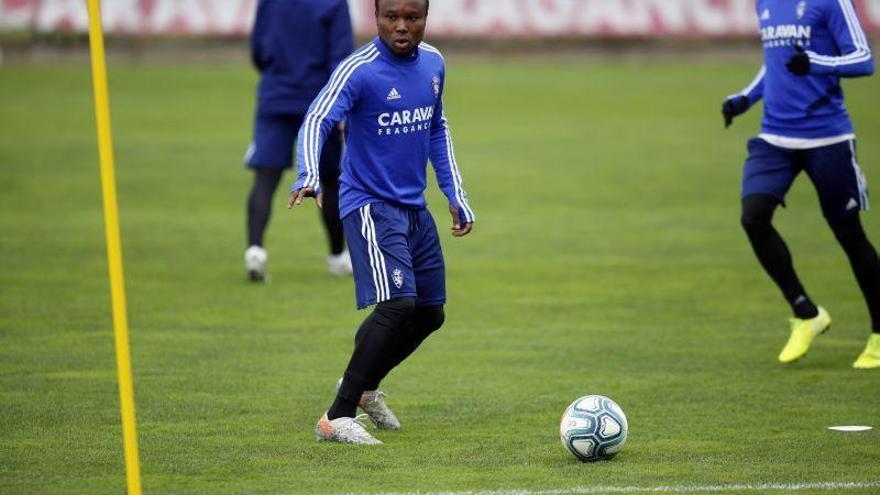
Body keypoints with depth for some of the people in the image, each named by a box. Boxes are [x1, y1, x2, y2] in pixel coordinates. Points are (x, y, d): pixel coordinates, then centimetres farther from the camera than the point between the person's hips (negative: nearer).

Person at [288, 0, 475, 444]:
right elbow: (318, 120, -28)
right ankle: (337, 417, -18)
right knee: (398, 304, -23)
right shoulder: (359, 70, -17)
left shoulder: (433, 64, 6)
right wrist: (308, 177, -46)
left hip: (414, 209, 8)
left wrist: (456, 197, 17)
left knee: (430, 313, 13)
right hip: (370, 205, -8)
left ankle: (363, 385, 36)